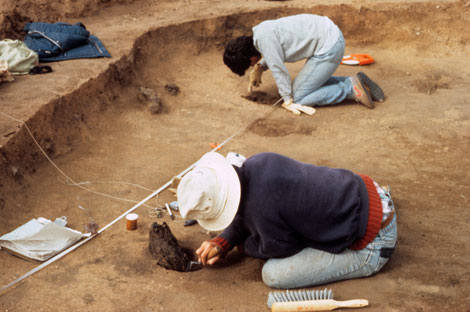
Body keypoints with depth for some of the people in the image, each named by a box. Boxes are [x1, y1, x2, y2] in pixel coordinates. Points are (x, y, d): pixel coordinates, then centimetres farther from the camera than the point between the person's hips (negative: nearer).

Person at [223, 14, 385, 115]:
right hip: (332, 36, 10)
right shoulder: (261, 31, 10)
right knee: (312, 82, 26)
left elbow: (278, 69, -16)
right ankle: (353, 83, 14)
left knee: (299, 97, -4)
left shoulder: (263, 37, -19)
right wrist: (260, 67, 14)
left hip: (329, 47, -10)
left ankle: (351, 89, -5)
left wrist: (288, 100, -8)